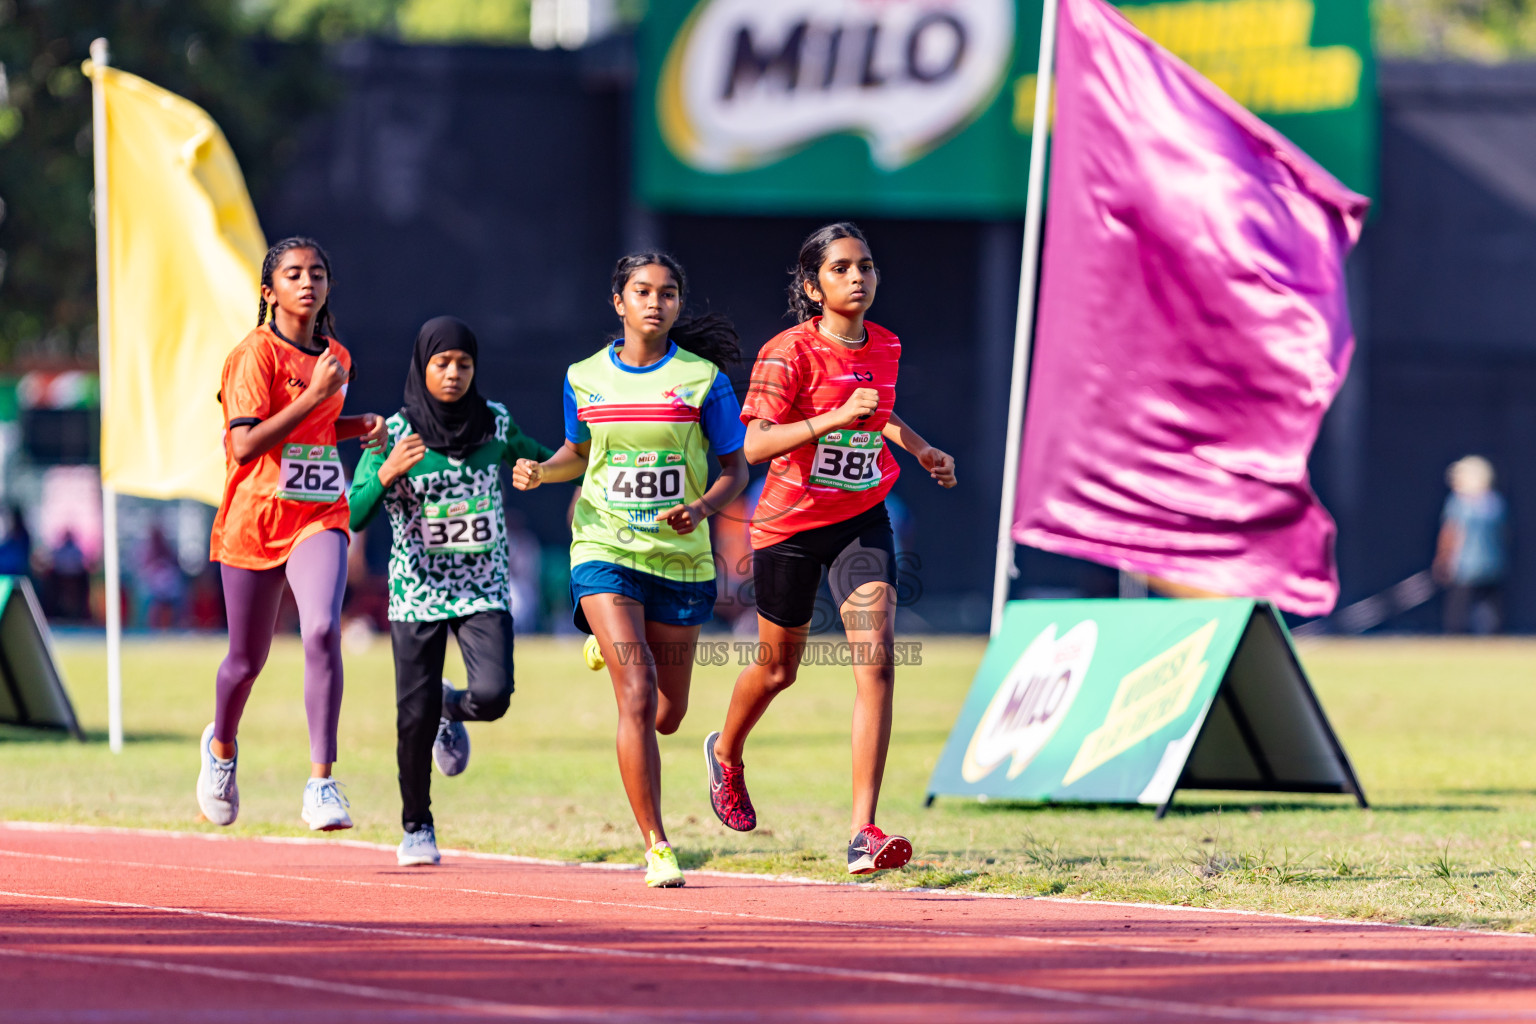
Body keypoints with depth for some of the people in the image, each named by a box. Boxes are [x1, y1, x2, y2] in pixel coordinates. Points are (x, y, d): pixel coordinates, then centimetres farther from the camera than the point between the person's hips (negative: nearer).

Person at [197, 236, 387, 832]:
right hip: (254, 519, -3)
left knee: (323, 630, -22)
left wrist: (360, 427, 9)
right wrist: (314, 396, -22)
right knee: (248, 659, 9)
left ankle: (321, 784, -23)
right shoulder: (256, 353, -10)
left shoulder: (335, 357, 10)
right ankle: (221, 744, 44)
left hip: (318, 518, 3)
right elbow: (244, 445, -20)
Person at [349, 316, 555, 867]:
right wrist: (386, 473, -27)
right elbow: (353, 518, -12)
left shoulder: (495, 425, 1)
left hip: (484, 589, 1)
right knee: (416, 715, -4)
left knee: (493, 694, -19)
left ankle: (452, 709, 19)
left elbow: (544, 462, 22)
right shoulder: (394, 433, -6)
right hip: (417, 593, -1)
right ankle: (417, 827, 18)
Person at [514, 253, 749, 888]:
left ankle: (616, 646, 49)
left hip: (680, 557, 1)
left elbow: (735, 469, 2)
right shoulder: (585, 378, 3)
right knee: (637, 696, -18)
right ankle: (656, 848, -14)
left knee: (666, 716, 12)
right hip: (604, 550, -1)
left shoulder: (703, 378, -3)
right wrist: (541, 472, -1)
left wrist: (704, 507, -17)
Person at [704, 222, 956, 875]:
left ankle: (864, 834, -21)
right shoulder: (790, 352, -16)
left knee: (876, 660, -17)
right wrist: (834, 418, -35)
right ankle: (726, 755, 51)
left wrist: (918, 447, 13)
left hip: (862, 519, 3)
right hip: (791, 524, -3)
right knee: (779, 666, 15)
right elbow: (754, 446, -26)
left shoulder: (885, 348, 2)